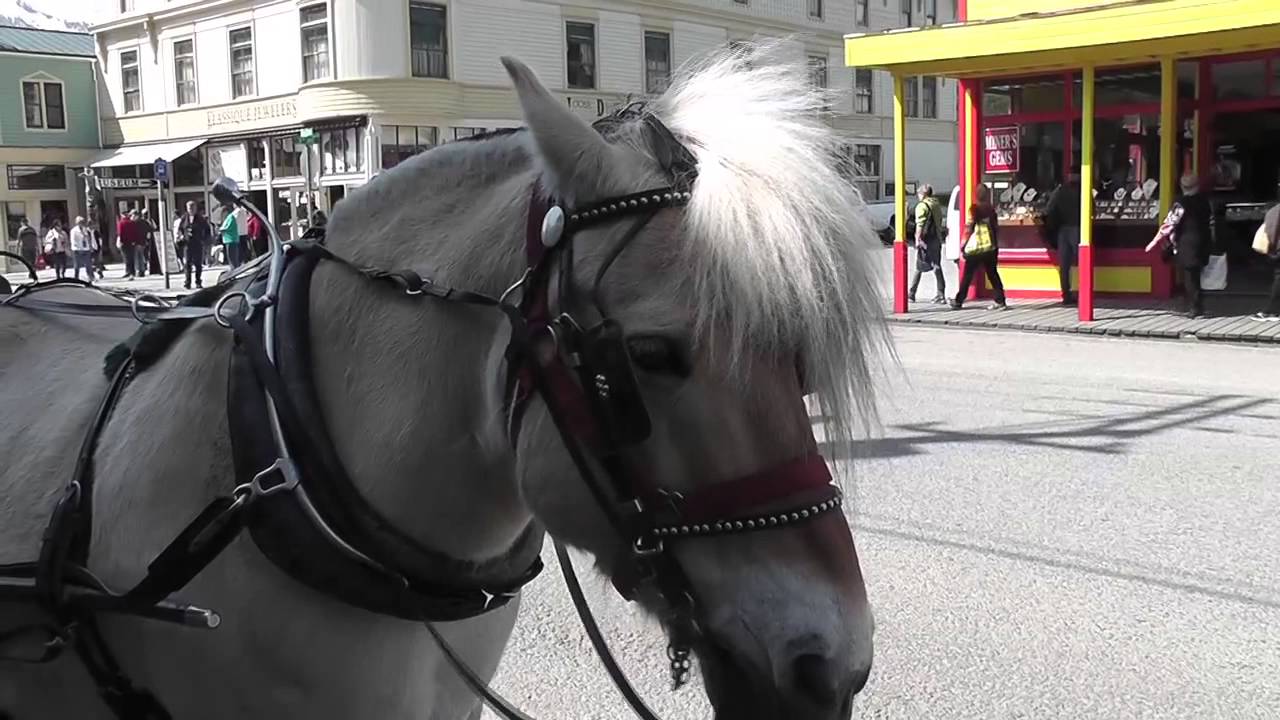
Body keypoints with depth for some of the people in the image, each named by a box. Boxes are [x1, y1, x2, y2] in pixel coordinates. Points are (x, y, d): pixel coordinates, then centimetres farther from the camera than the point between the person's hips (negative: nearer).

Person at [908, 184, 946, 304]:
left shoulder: (922, 205, -10)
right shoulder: (937, 204, 13)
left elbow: (920, 224, -18)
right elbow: (939, 222, 17)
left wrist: (918, 239, -19)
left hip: (926, 240, -6)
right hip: (937, 239, 6)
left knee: (919, 268, 1)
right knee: (937, 267, 8)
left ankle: (911, 294, 5)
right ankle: (940, 295, 3)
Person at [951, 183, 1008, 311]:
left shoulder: (974, 208, -7)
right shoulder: (991, 208, 6)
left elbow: (969, 228, -10)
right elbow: (996, 227, 8)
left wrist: (963, 245, -2)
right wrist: (996, 244, 18)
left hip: (975, 247, -4)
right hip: (990, 247, 4)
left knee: (967, 276, 4)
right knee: (993, 274, 9)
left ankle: (958, 301, 9)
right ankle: (1000, 301, 4)